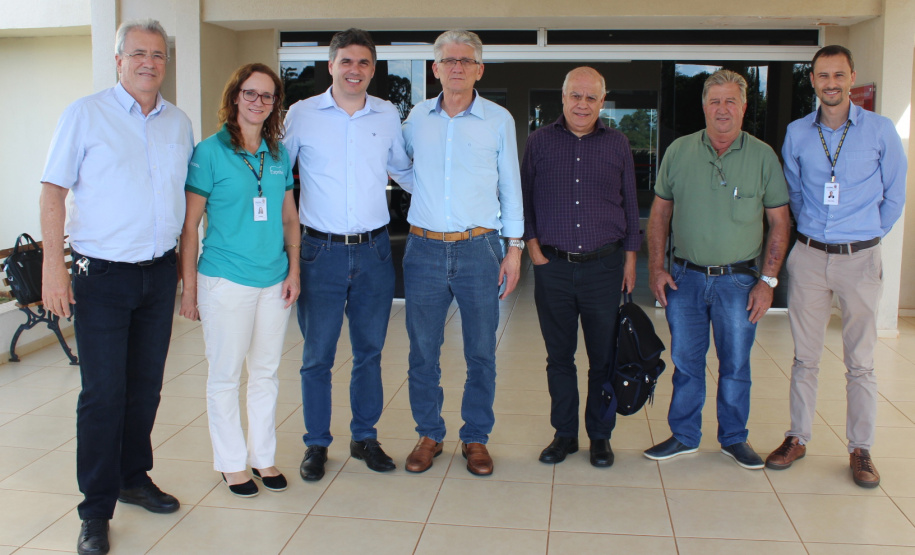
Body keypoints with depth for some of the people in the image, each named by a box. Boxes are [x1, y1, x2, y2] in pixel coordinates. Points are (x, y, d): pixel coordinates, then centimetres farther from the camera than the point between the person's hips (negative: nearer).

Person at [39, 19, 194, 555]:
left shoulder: (179, 123, 9)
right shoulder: (85, 114, -3)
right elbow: (54, 190, -5)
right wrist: (53, 263, -14)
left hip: (160, 272, 4)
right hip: (102, 274, -4)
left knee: (146, 386, 13)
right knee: (103, 394, -3)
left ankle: (134, 477, 31)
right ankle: (96, 510, 9)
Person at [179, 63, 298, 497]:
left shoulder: (279, 154, 9)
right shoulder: (210, 152, -6)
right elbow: (189, 225, -6)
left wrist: (293, 269, 6)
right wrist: (189, 287, -7)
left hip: (274, 281, 5)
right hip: (225, 280, -5)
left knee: (266, 371, 13)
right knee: (225, 374, 5)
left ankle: (263, 457, 27)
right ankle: (232, 463, 21)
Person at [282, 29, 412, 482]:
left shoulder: (388, 116, 6)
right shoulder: (302, 114, 0)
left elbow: (404, 170, 21)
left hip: (374, 251, 2)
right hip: (322, 252, -2)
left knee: (369, 351, 12)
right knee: (317, 355, 5)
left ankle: (365, 437, 28)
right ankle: (316, 444, 21)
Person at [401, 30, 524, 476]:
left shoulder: (499, 120, 2)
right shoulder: (416, 118, 7)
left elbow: (511, 186, 5)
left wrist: (515, 247, 2)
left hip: (478, 249, -1)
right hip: (424, 249, 2)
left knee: (481, 352, 5)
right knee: (422, 350, 7)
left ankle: (476, 438, 21)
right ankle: (429, 435, 22)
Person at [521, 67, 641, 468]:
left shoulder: (617, 144, 6)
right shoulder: (540, 141, 5)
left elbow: (630, 205, 11)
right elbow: (524, 198, 9)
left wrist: (630, 258, 7)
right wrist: (532, 243, -1)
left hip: (603, 267, 0)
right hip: (552, 267, 0)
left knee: (604, 358, 6)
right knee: (559, 356, 8)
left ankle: (600, 436, 21)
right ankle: (564, 434, 22)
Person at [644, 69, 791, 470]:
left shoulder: (763, 156, -1)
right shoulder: (679, 151, 2)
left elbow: (779, 222, 1)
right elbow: (659, 212, 8)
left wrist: (768, 280, -5)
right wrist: (656, 267, 0)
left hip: (738, 281, -1)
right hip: (685, 278, 1)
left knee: (736, 364, 9)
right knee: (685, 361, 10)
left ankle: (734, 438, 26)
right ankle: (684, 436, 25)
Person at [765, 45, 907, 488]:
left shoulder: (880, 130, -2)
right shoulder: (797, 133, 4)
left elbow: (894, 194, 7)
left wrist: (867, 236, 10)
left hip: (859, 258, -2)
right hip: (808, 256, 2)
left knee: (860, 361, 4)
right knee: (804, 356, 8)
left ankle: (860, 449, 16)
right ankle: (797, 438, 20)